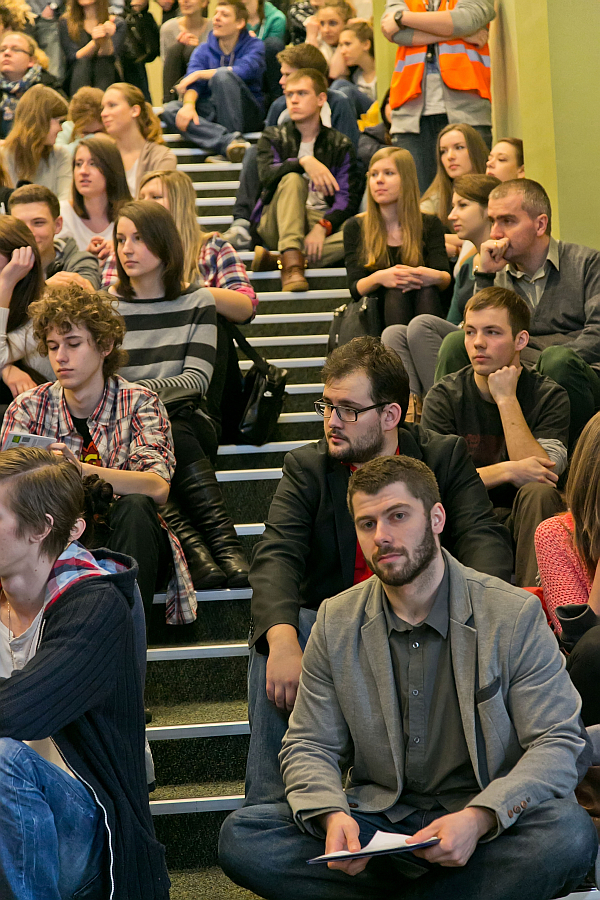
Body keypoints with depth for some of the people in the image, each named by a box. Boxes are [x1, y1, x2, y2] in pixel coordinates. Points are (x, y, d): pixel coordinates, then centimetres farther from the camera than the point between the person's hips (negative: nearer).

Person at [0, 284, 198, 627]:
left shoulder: (138, 402, -3)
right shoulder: (30, 408, 4)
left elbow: (158, 487, -21)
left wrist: (81, 470, -38)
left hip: (126, 547, -1)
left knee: (135, 507, -31)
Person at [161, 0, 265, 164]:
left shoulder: (255, 46, 3)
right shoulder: (203, 51, 13)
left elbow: (243, 71, -18)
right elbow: (193, 83, -4)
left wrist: (198, 74, -12)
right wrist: (189, 105, -27)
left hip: (247, 115, -4)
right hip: (212, 115, 4)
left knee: (222, 75, -29)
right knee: (170, 109, -23)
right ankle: (229, 140, -43)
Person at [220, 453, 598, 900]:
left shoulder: (515, 615, -5)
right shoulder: (336, 622, 6)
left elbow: (561, 743, -8)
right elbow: (310, 746, 7)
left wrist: (478, 818, -26)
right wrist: (332, 814, -18)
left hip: (489, 825, -3)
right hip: (377, 818, 3)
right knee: (240, 835, -20)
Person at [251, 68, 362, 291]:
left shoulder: (340, 144, 9)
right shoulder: (273, 137, 10)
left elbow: (348, 198, -3)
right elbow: (267, 175, -12)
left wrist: (322, 227, -22)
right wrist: (303, 162, -29)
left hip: (323, 221, 1)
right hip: (277, 225, -1)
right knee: (292, 179, -30)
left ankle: (273, 260, -39)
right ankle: (291, 261, -45)